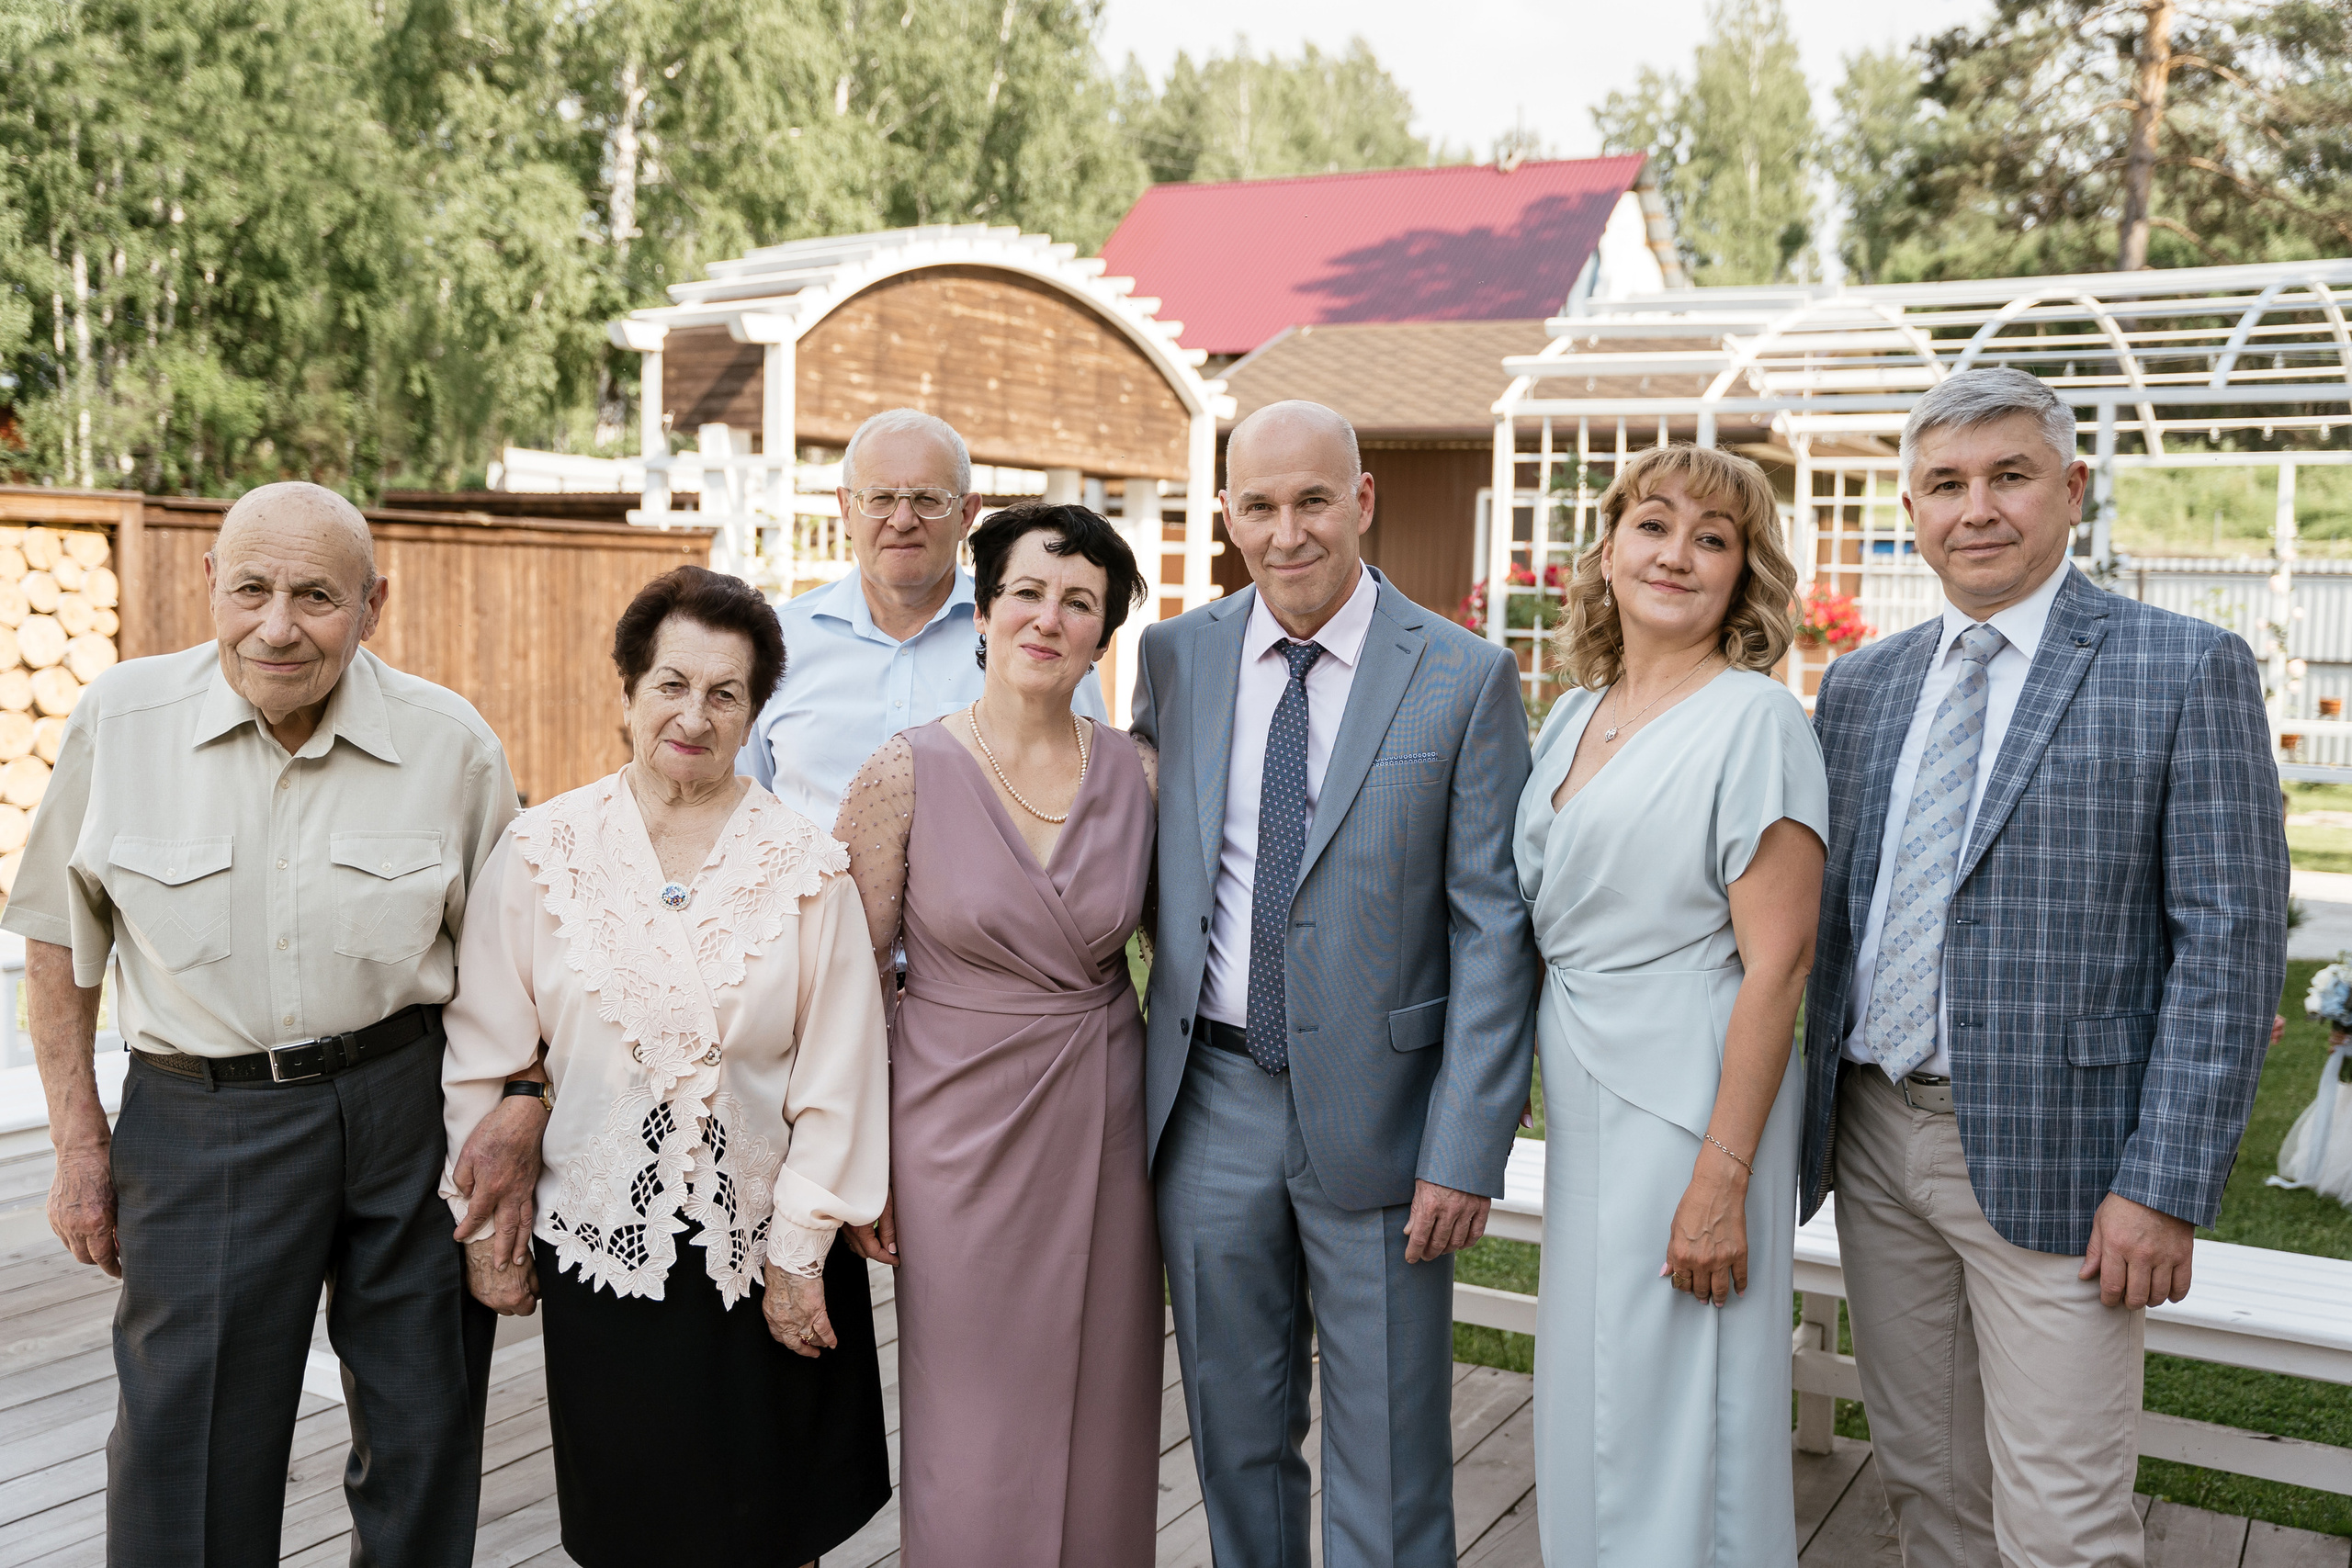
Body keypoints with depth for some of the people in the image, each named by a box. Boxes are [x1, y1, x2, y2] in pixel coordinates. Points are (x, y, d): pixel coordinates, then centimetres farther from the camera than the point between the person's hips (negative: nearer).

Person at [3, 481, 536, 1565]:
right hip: (201, 1121, 0)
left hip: (413, 1108, 1)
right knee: (187, 1476, 5)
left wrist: (522, 1111, -8)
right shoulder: (119, 718, -5)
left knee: (425, 1444, 13)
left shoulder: (450, 742, -5)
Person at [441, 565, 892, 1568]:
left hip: (763, 1251, 0)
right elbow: (485, 1053, 2)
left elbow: (837, 1072, -4)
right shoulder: (543, 852, -3)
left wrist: (801, 1254, -5)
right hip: (602, 1252, 0)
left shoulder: (805, 864, -5)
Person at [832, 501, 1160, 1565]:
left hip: (1103, 1128, 3)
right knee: (971, 1447, 7)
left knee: (1098, 1429, 13)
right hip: (962, 1127, -2)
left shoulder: (1137, 774, 0)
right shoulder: (906, 773, -8)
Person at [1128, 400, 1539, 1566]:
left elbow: (1494, 932, -8)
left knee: (1388, 1462, 10)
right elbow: (1142, 865, 11)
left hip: (1376, 1108, -3)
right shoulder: (1175, 658, 3)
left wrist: (1466, 1154, -12)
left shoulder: (1466, 680, -7)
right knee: (1236, 1438, 18)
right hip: (1211, 1105, 3)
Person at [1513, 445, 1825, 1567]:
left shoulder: (1755, 720, -12)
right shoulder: (1572, 717, 10)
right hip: (1583, 1103, 7)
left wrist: (1723, 1176, -20)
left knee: (1673, 1420, 3)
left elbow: (1776, 962, -16)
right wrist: (1554, 1101, 12)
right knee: (1589, 1408, 17)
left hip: (1689, 1103, -7)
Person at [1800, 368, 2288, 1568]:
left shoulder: (2188, 670, -5)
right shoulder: (1858, 685, 10)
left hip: (2048, 1154, -4)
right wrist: (1803, 1122, 7)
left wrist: (2166, 1188, -15)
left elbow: (2231, 940, -9)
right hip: (1873, 1139, 5)